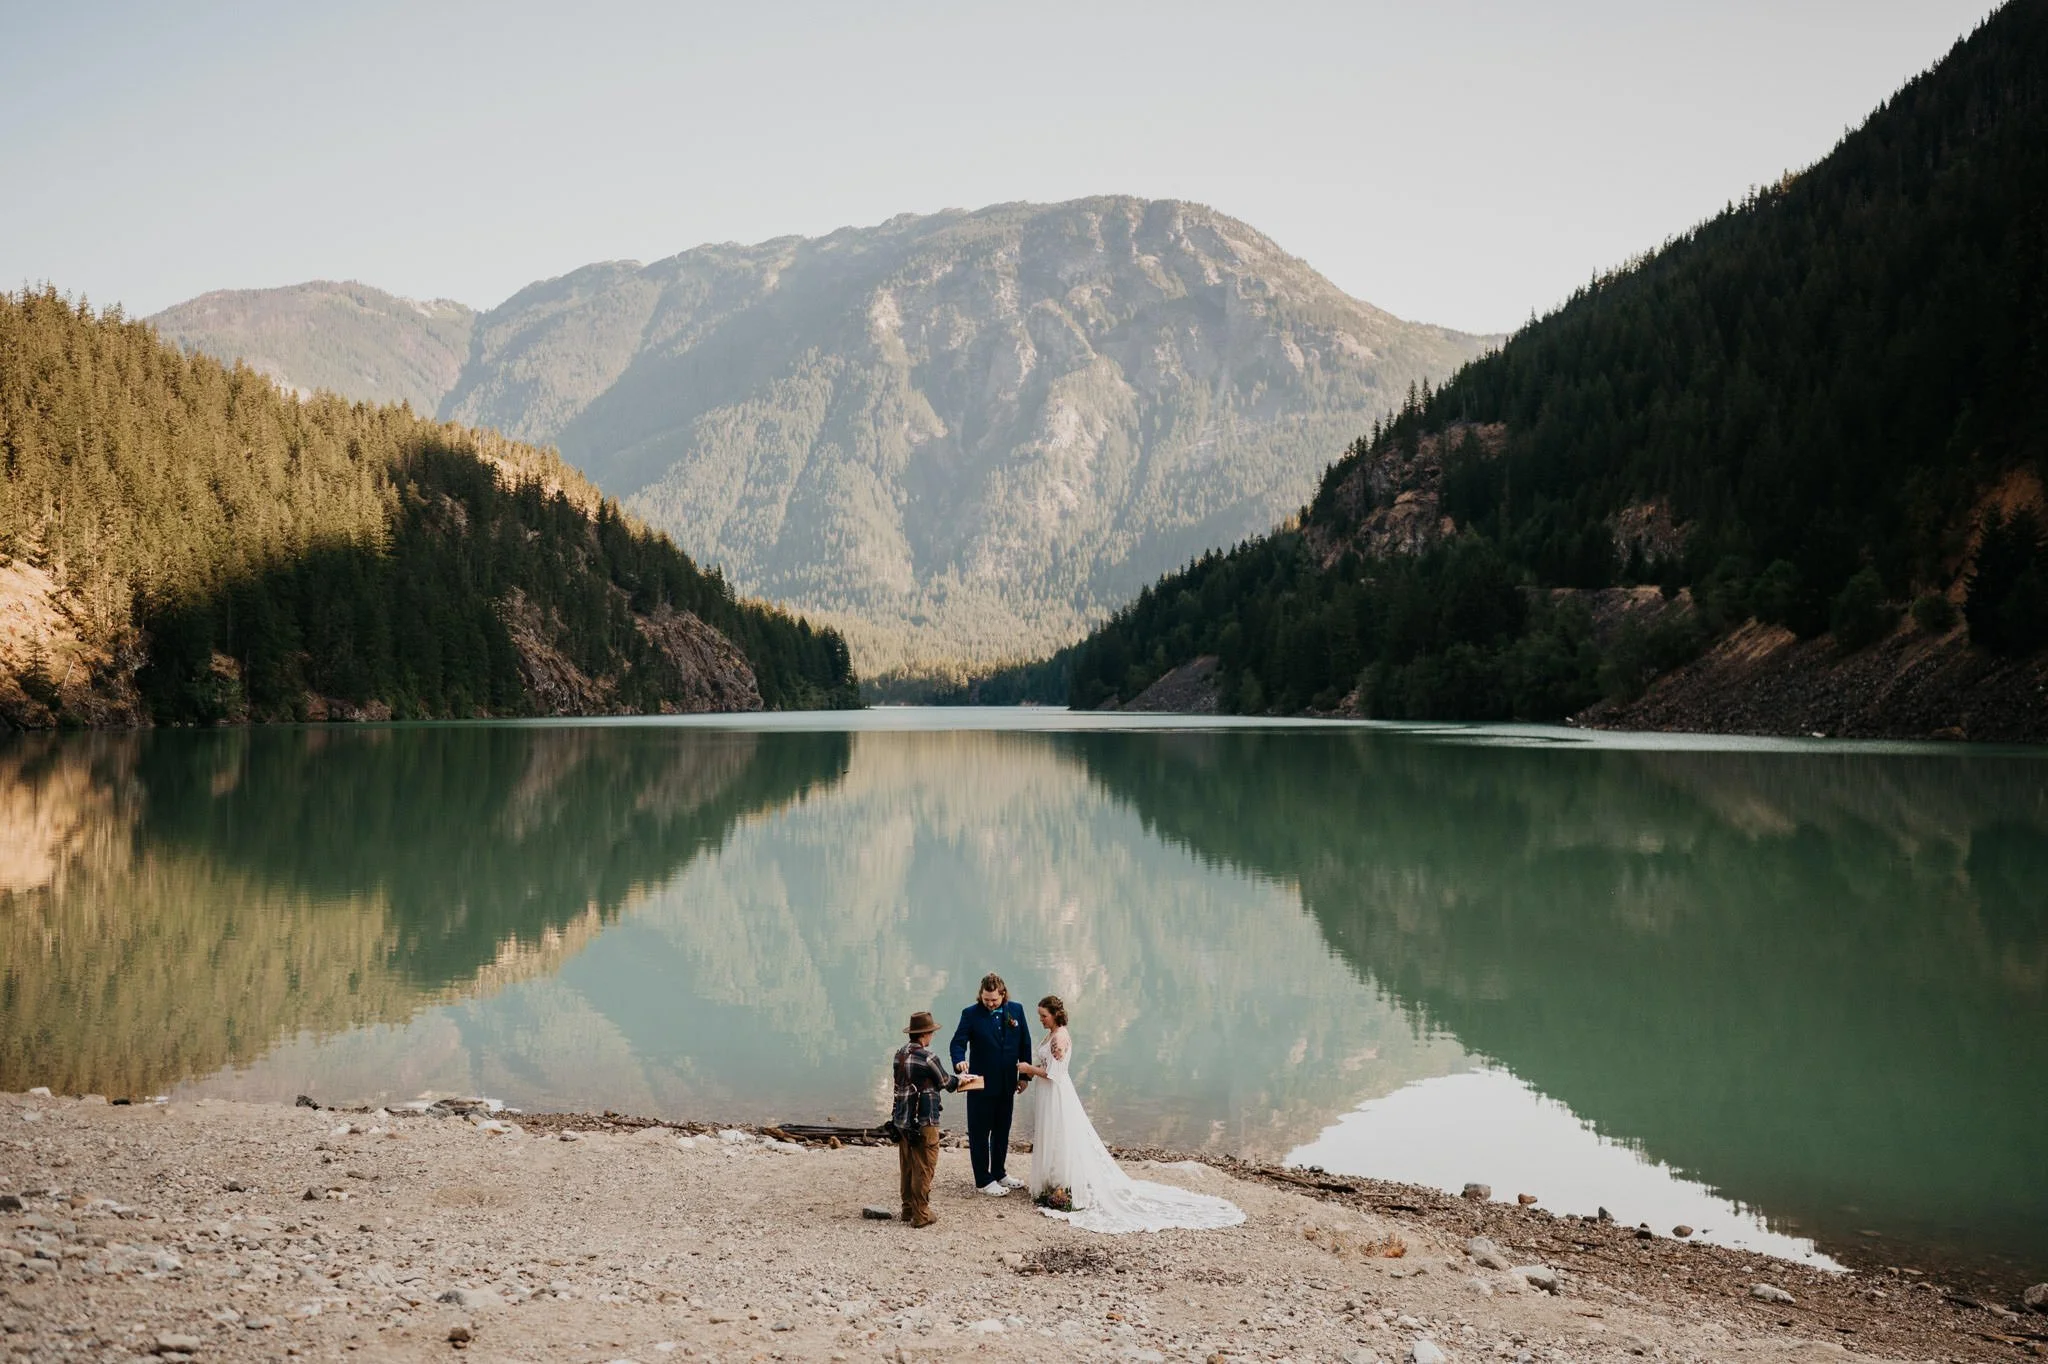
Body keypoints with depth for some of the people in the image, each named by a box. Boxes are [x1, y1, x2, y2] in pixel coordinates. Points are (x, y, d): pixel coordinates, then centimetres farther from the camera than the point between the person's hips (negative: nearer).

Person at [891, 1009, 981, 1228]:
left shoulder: (900, 1054, 5)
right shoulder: (928, 1057, -16)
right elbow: (946, 1082, -2)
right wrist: (961, 1078, 18)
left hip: (901, 1119, 7)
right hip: (923, 1121, -7)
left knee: (907, 1167, 17)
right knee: (924, 1168, 2)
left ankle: (908, 1209, 26)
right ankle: (921, 1215, 6)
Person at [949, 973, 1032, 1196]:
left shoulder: (1016, 1010, 0)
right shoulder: (971, 1014, -11)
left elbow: (1025, 1043, 7)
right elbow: (958, 1042, -14)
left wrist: (1025, 1075, 7)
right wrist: (959, 1061, -36)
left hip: (1007, 1084, 4)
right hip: (982, 1084, -4)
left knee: (1002, 1132, 18)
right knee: (979, 1134, 4)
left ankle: (999, 1174, 33)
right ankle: (983, 1180, 13)